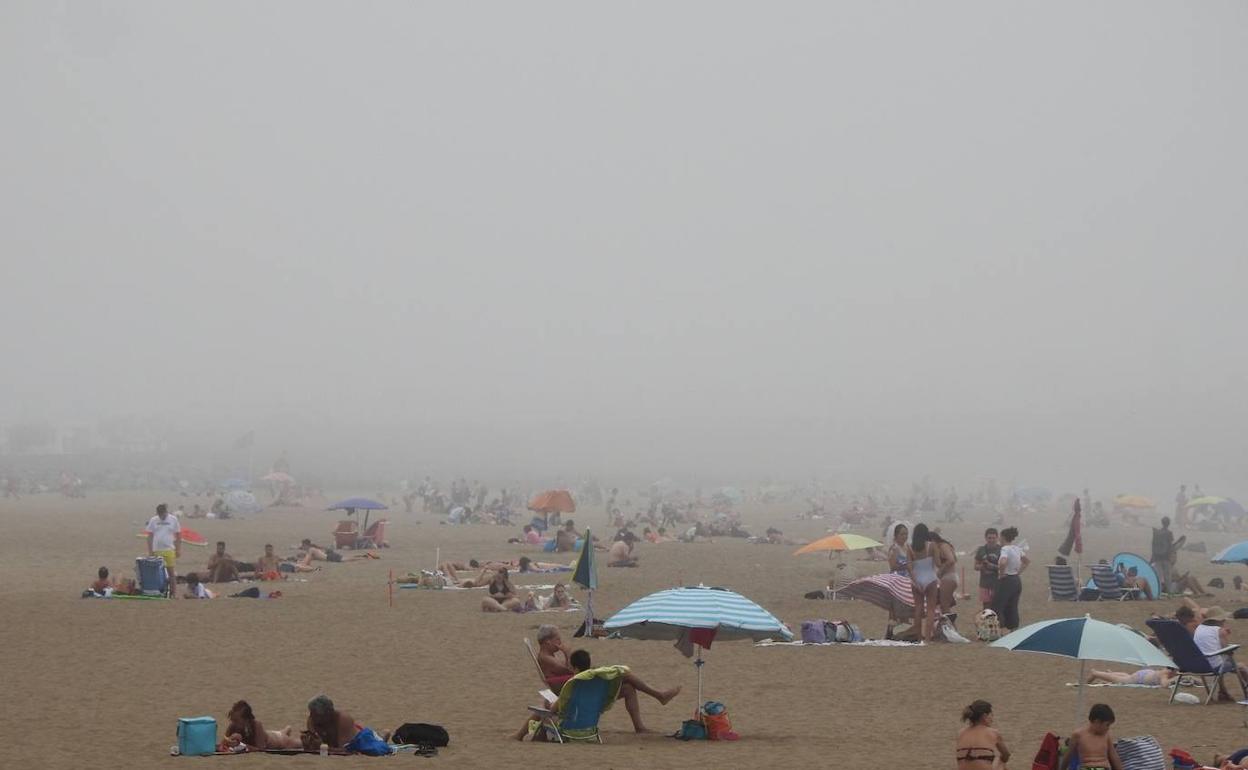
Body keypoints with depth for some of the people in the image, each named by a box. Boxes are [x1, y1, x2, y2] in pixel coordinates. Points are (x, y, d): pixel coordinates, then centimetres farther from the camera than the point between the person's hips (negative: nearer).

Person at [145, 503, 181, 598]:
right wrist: (150, 551, 1)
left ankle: (173, 592, 3)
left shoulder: (173, 520, 2)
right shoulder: (153, 520, 4)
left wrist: (178, 550, 1)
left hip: (169, 550, -1)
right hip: (156, 551, 1)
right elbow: (150, 536, 6)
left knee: (172, 572, -2)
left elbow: (178, 536, 6)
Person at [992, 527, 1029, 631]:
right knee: (1013, 608, 12)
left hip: (1006, 581, -8)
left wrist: (1001, 574, -18)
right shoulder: (1017, 549, 10)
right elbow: (1027, 561, 23)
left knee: (997, 607, -1)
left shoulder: (1005, 549, -16)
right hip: (1017, 581, 8)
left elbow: (1003, 562, -34)